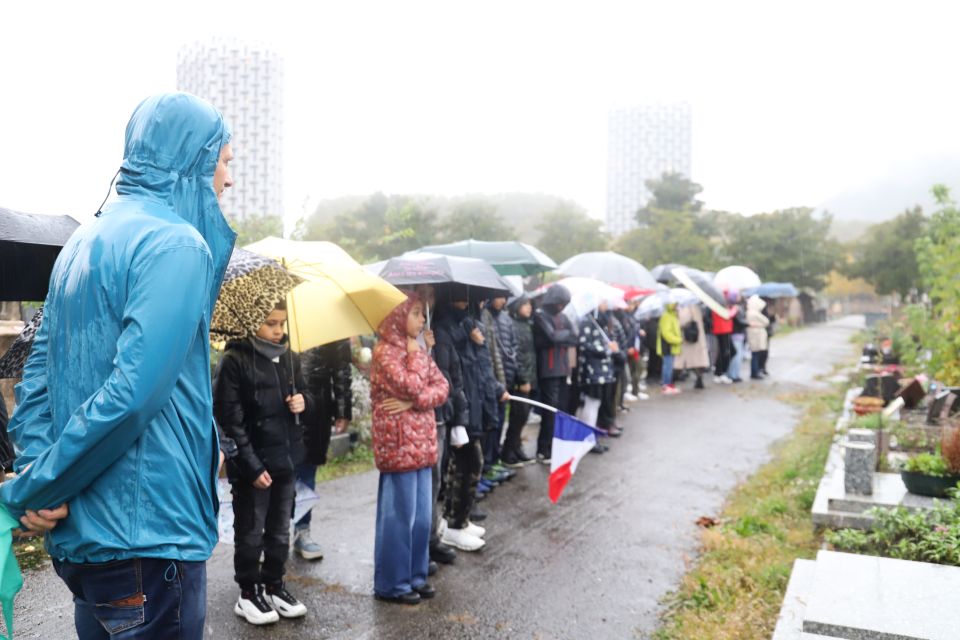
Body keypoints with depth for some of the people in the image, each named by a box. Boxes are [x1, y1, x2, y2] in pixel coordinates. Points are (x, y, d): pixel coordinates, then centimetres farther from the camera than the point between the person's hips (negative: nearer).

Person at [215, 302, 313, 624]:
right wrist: (252, 466, -18)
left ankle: (274, 587, 31)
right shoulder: (235, 360, -12)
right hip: (252, 463, -6)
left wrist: (304, 401, -6)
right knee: (250, 532, 7)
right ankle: (248, 594, 22)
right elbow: (230, 419, -15)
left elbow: (305, 395, 19)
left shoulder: (290, 358, 6)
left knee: (280, 530, 16)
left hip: (286, 458, 6)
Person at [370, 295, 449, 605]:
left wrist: (414, 402, -11)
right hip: (398, 444, -8)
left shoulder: (418, 351, 13)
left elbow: (441, 387, 5)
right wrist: (414, 354, -8)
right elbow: (412, 386, -21)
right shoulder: (385, 351, -11)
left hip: (422, 443, 8)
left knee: (421, 515, 13)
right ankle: (392, 583, 11)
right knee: (399, 515, 0)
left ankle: (415, 575, 25)